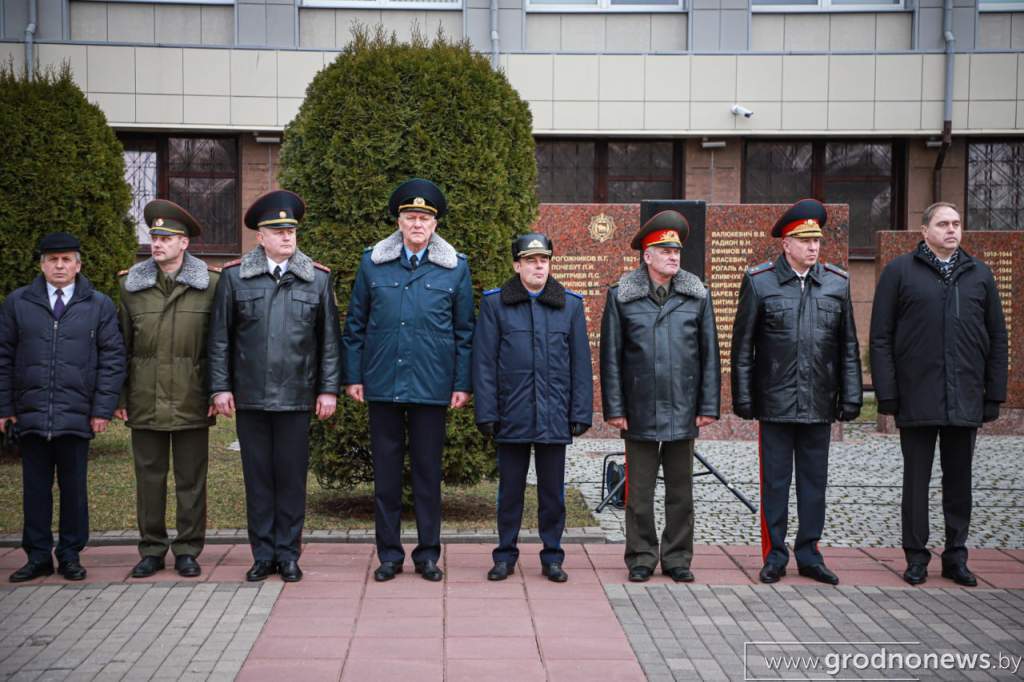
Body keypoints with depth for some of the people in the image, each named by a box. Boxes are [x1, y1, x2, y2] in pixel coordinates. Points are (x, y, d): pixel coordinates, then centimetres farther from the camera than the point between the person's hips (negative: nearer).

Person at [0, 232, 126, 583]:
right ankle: (38, 556, 15)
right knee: (35, 488, 6)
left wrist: (103, 408, -4)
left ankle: (70, 555, 16)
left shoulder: (100, 306, 5)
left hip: (77, 416, -1)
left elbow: (112, 359, 3)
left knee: (74, 488, 5)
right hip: (30, 415, 1)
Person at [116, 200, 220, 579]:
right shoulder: (131, 284, 7)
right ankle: (151, 549, 18)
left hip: (191, 401, -2)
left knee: (191, 479, 4)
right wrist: (119, 397, 6)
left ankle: (188, 551, 15)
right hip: (145, 401, 2)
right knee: (149, 475, 8)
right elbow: (122, 345, 9)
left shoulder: (210, 284, 0)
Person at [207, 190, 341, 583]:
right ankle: (263, 555, 16)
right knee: (258, 477, 7)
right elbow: (220, 338, 5)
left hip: (296, 398, 0)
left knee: (292, 477, 4)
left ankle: (288, 555, 15)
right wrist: (220, 387, 0)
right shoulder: (234, 277, 4)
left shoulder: (318, 279, 5)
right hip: (249, 398, 0)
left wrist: (329, 389, 1)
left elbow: (329, 339, 6)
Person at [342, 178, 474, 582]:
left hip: (431, 386, -1)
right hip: (382, 383, 1)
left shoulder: (455, 267, 3)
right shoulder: (372, 262, 5)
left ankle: (428, 553, 17)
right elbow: (355, 325, 9)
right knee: (386, 470, 6)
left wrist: (462, 383, 0)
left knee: (428, 471, 6)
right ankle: (389, 553, 16)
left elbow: (464, 332, 5)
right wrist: (352, 377, 4)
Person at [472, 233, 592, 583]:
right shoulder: (495, 304, 2)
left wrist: (581, 413, 1)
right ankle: (505, 555, 20)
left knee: (552, 491, 8)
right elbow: (484, 363, 0)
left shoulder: (570, 305, 6)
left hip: (554, 418, 1)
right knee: (510, 488, 8)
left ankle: (552, 557, 18)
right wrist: (486, 413, -5)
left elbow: (580, 363, 6)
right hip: (512, 417, -1)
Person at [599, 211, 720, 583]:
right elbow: (611, 356, 1)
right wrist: (614, 408, -3)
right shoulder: (621, 296, 0)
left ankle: (677, 557, 19)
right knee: (640, 490, 4)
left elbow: (709, 354, 6)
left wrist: (708, 406, 2)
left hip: (682, 410, 2)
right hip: (640, 410, -2)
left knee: (680, 489, 9)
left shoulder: (697, 295, 5)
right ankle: (641, 557, 16)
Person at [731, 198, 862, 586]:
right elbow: (743, 345, 0)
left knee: (814, 480, 9)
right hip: (775, 403, -2)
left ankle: (809, 554, 19)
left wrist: (850, 397, 5)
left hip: (819, 405, 3)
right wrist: (743, 398, -3)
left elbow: (848, 347, 9)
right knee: (775, 481, 4)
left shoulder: (838, 282, 7)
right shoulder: (759, 281, -1)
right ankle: (775, 554, 14)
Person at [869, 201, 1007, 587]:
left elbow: (997, 338, 12)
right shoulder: (900, 272, 1)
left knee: (959, 480, 9)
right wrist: (887, 394, -7)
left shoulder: (979, 275, 11)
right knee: (916, 479, 5)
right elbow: (880, 336, -1)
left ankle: (955, 556, 19)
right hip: (917, 399, -3)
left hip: (965, 402, 3)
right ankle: (916, 556, 14)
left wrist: (995, 395, 6)